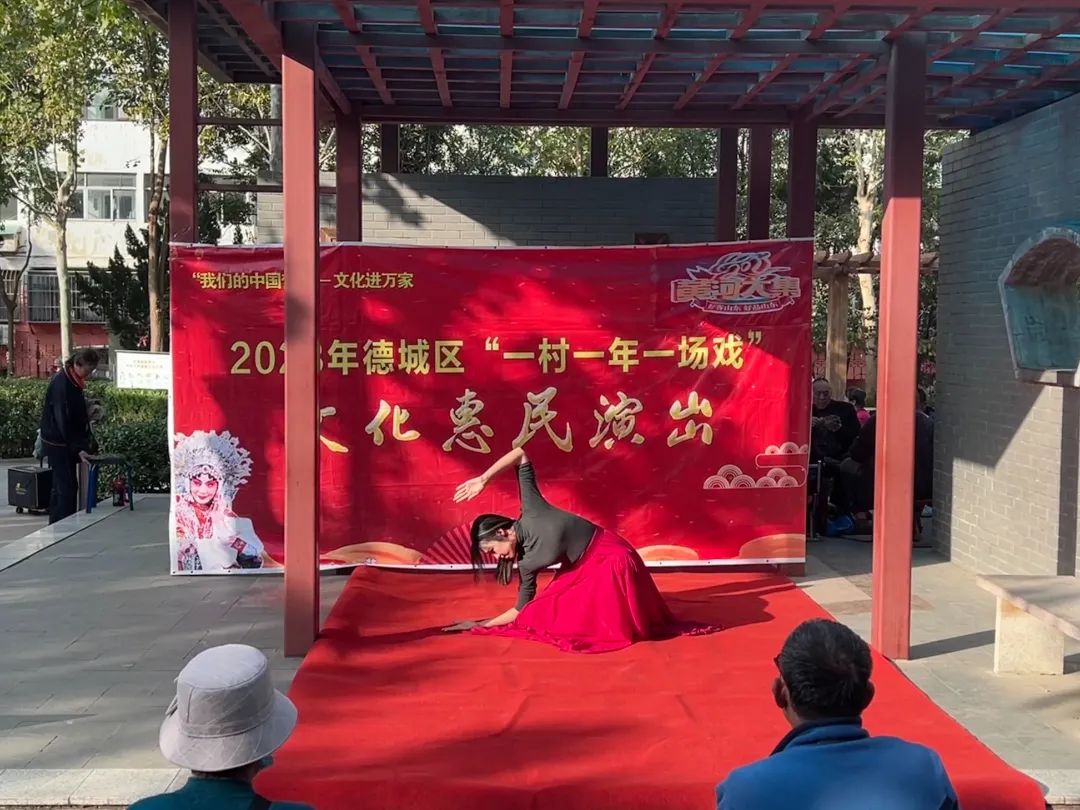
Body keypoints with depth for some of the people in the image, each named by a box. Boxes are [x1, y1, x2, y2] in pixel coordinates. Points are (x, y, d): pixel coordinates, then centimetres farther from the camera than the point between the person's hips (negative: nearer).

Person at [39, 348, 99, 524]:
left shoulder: (74, 381, 8)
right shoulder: (61, 384, -20)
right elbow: (63, 421, -24)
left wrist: (82, 445, 12)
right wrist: (78, 449, -28)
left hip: (67, 443, 9)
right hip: (57, 443, -9)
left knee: (63, 487, 13)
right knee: (66, 487, -9)